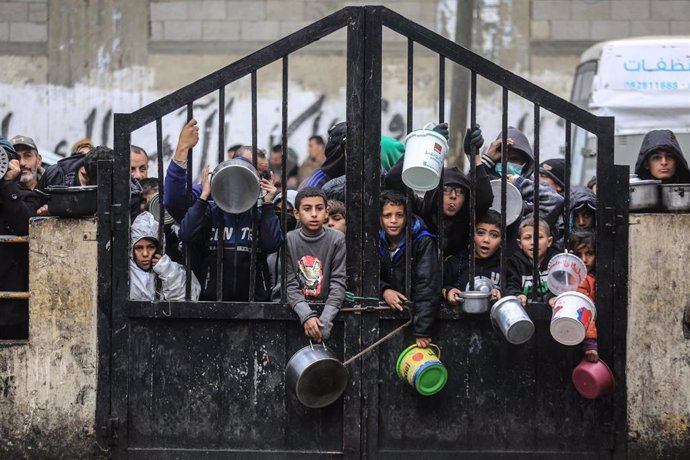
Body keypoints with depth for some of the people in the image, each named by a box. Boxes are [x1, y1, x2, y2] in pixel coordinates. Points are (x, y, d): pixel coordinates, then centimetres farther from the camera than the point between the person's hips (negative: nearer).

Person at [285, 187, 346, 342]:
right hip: (299, 308, 0)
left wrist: (324, 320, -20)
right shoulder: (288, 241, 0)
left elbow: (338, 283, -7)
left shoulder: (337, 239, -2)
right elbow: (290, 284, -6)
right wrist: (306, 315, -22)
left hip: (328, 306, 0)